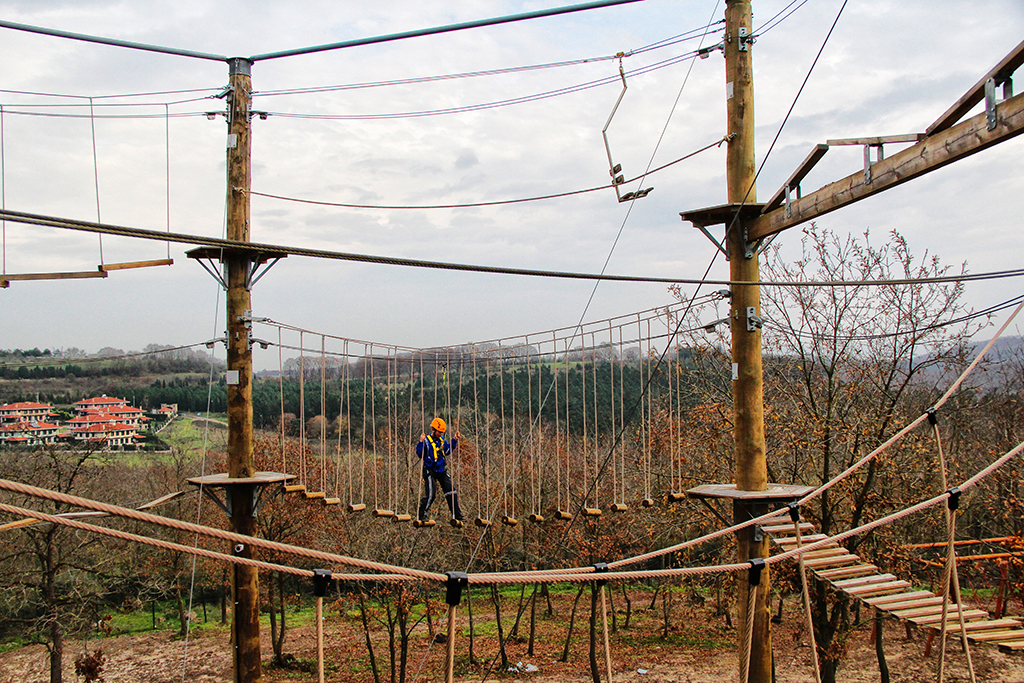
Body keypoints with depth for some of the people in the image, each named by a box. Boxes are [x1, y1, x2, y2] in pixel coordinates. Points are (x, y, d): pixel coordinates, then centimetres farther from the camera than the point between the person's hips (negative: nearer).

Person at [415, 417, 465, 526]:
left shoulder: (442, 440, 8)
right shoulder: (426, 441, -13)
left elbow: (448, 452, 19)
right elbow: (419, 454, -19)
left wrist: (454, 440, 12)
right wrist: (421, 442, -31)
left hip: (442, 471, 7)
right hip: (430, 471, -7)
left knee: (452, 492, 5)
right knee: (430, 495, -13)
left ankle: (457, 515, 14)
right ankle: (420, 516, 1)